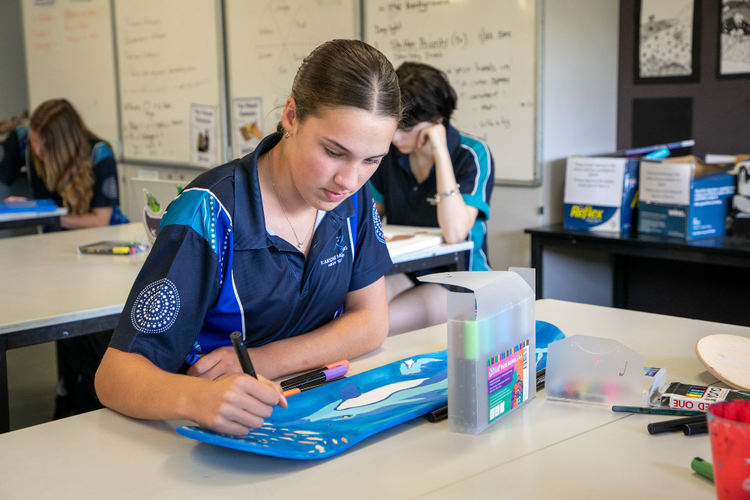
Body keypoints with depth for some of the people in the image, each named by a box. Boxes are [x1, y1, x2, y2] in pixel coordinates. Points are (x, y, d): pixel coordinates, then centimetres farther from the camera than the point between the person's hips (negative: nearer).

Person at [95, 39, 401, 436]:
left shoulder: (351, 197, -3)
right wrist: (195, 397, -43)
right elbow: (115, 374, -21)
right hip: (220, 432, -2)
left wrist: (262, 361, -16)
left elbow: (371, 322, -1)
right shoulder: (208, 217, -20)